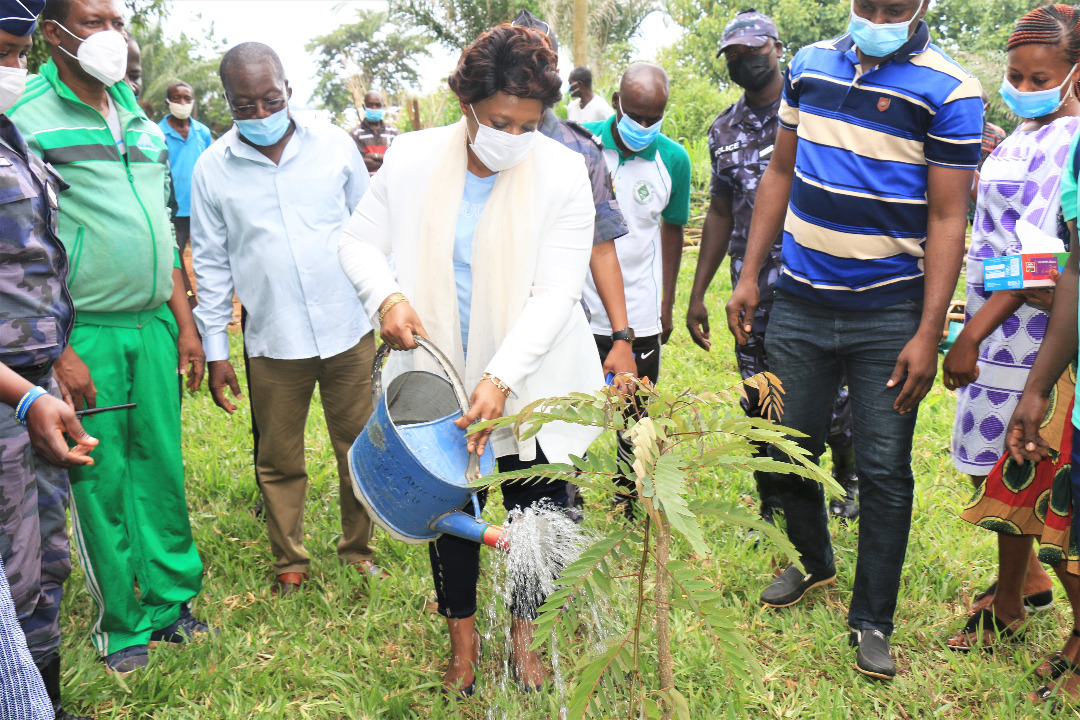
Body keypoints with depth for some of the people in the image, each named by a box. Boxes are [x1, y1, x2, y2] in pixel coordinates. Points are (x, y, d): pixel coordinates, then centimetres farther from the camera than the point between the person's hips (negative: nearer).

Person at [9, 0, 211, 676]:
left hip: (154, 324, 6)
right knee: (101, 479, 4)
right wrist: (57, 349, -15)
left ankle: (170, 599, 24)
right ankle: (121, 623, 19)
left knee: (162, 465, 10)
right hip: (84, 334, -5)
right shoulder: (25, 117, -8)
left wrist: (183, 318, 15)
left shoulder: (137, 117, 13)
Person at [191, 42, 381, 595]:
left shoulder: (335, 145, -1)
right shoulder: (212, 169, -1)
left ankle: (358, 549, 32)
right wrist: (214, 350, 3)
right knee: (278, 461, 11)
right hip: (272, 343, 0)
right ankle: (290, 563, 31)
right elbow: (211, 264, 5)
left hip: (349, 333, 0)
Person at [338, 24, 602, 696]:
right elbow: (359, 240, 5)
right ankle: (463, 637, 36)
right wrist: (387, 295, -16)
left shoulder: (562, 172, -12)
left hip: (533, 382, -1)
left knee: (537, 513, 9)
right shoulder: (412, 158, -6)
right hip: (442, 378, 2)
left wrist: (500, 378, -25)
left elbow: (555, 293, -16)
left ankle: (523, 634, 36)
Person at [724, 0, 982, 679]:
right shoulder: (811, 64, 7)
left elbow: (947, 218, -9)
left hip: (890, 316, -4)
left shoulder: (950, 89, -7)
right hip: (800, 304, 4)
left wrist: (928, 334, -14)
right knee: (787, 449, 12)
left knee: (884, 471, 2)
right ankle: (815, 561, 40)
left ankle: (872, 620, 20)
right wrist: (750, 276, 8)